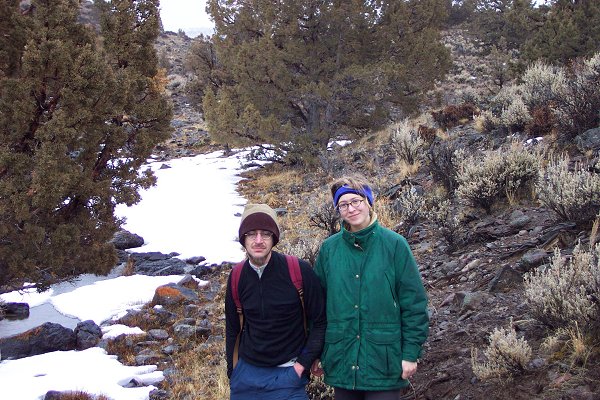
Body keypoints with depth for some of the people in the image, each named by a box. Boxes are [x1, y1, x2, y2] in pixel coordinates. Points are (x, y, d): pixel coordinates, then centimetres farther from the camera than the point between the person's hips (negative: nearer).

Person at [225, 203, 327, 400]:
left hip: (288, 376, -3)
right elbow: (232, 328, 11)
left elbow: (319, 321, -5)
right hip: (246, 374, 4)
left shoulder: (299, 271, -12)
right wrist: (232, 372, 11)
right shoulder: (237, 277, 0)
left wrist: (304, 363, -9)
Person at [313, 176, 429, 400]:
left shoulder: (394, 244, -5)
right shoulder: (329, 248, 3)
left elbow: (414, 303, -4)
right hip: (341, 361, 3)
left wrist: (411, 354, -7)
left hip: (384, 361, -3)